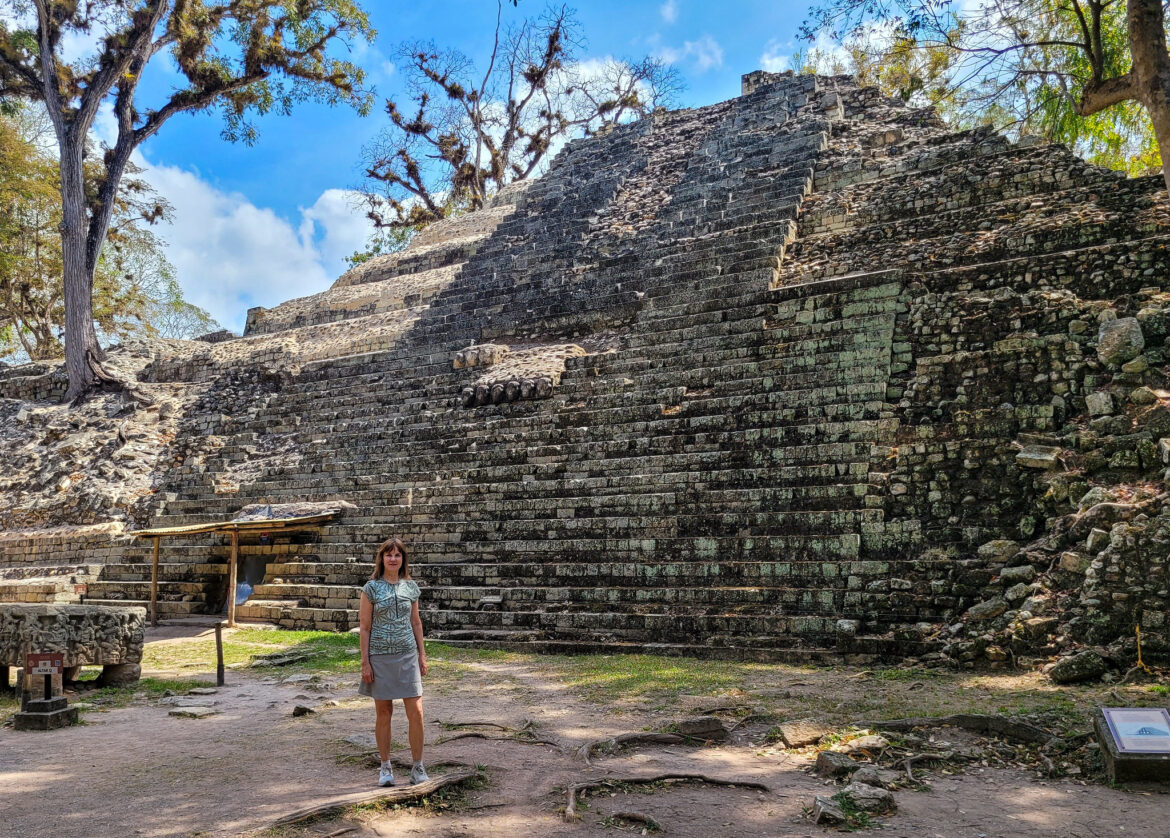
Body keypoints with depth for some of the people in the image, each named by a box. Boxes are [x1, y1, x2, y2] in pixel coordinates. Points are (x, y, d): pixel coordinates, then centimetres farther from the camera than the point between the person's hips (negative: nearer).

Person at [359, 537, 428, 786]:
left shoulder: (410, 587, 6)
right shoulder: (371, 588, -3)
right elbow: (365, 627, -2)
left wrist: (422, 654, 10)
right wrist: (365, 662, -5)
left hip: (407, 655, 2)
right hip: (380, 656, -2)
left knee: (416, 712, -3)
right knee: (383, 712, 7)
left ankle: (418, 766, 9)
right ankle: (385, 767, 21)